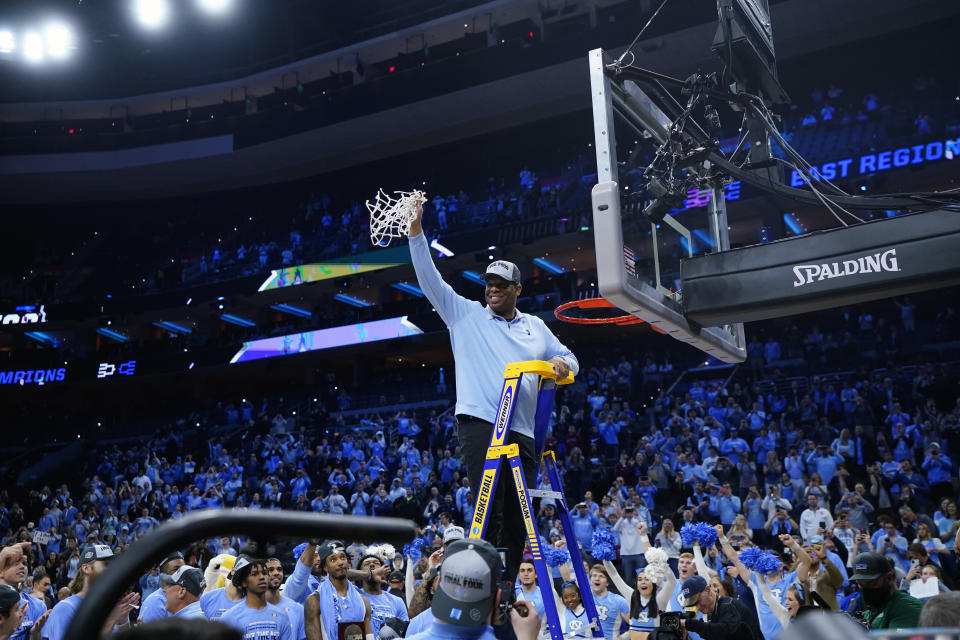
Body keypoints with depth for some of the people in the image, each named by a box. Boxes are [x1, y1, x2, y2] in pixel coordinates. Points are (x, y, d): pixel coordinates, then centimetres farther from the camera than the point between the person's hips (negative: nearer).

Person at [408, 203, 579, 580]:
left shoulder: (535, 327, 22)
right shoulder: (466, 314, 13)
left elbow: (567, 358, 24)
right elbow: (430, 279, 5)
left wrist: (563, 365, -2)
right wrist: (416, 232, -4)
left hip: (522, 431, 4)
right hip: (480, 422, -4)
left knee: (518, 515, 3)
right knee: (490, 509, -15)